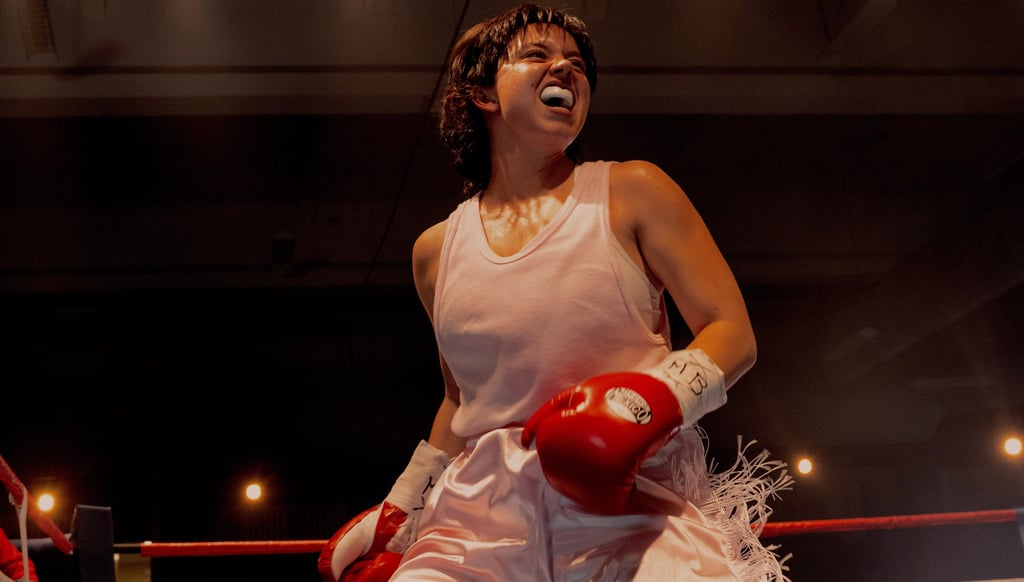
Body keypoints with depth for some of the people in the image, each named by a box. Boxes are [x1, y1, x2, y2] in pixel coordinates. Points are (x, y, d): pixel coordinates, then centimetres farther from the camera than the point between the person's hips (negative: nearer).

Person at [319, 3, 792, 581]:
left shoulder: (633, 192, 5)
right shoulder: (437, 251, 14)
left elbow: (733, 333, 0)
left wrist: (646, 401, -18)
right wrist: (396, 513, 26)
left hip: (631, 497, -3)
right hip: (487, 509, 3)